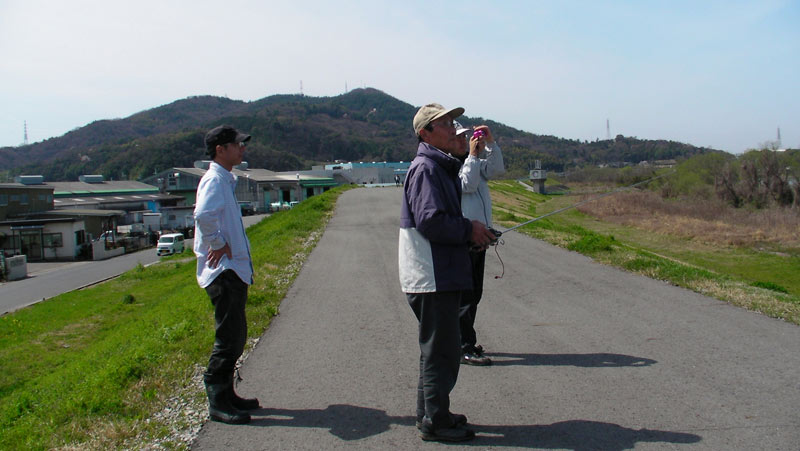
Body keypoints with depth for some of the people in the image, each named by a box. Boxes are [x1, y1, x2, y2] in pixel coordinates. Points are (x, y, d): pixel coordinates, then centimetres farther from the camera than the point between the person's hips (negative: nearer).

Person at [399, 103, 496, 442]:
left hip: (443, 275, 10)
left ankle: (431, 414, 30)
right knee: (442, 350, -3)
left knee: (438, 347, 18)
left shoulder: (443, 167, 18)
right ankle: (435, 422, 9)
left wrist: (473, 235, 8)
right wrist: (469, 230, -13)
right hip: (431, 277, -10)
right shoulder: (425, 168, -14)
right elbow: (430, 221, -24)